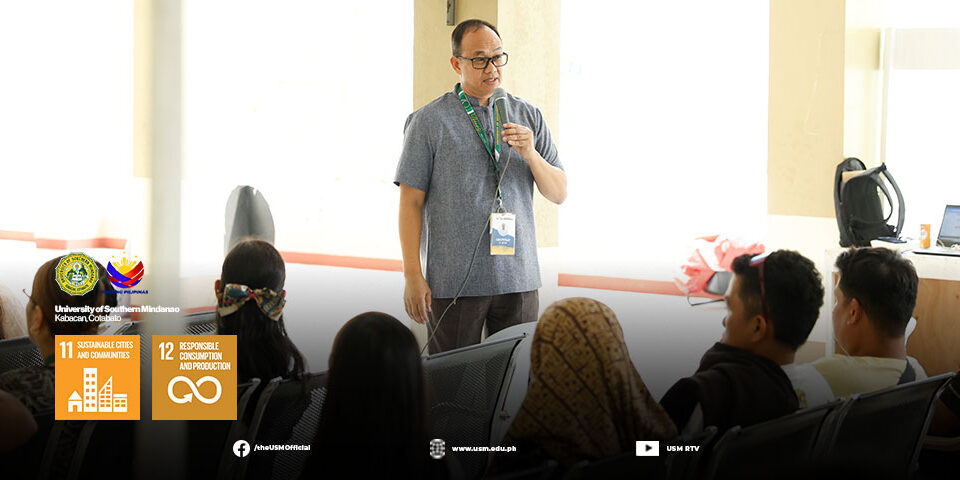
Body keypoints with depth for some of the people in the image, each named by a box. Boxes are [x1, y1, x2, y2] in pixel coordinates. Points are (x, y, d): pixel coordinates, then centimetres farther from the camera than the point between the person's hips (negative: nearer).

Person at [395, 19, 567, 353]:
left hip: (518, 279, 3)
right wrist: (413, 276, -8)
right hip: (453, 283, -3)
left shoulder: (530, 117, 11)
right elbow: (411, 201, -1)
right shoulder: (428, 122, 0)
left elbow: (559, 194, 10)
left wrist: (530, 155, -10)